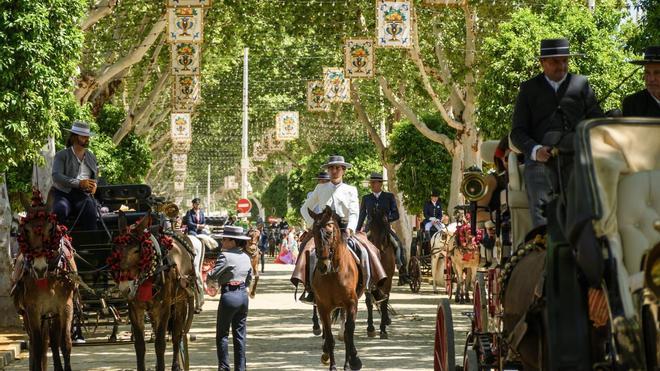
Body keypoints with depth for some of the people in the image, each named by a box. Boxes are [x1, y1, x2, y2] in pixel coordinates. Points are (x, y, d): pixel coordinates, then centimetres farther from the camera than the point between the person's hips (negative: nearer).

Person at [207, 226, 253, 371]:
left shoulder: (225, 255, -14)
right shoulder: (246, 257, 8)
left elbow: (213, 275, -17)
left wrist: (208, 276, 3)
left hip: (228, 295, -7)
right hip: (243, 295, 7)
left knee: (222, 333, 4)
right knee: (240, 334, 11)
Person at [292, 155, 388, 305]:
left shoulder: (351, 190, 12)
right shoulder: (321, 188, 14)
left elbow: (354, 213, 0)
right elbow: (305, 208, 19)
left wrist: (350, 229, -19)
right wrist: (313, 225, 2)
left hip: (344, 229, 0)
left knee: (368, 250, -22)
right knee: (308, 250, -30)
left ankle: (373, 286, -19)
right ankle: (310, 288, -34)